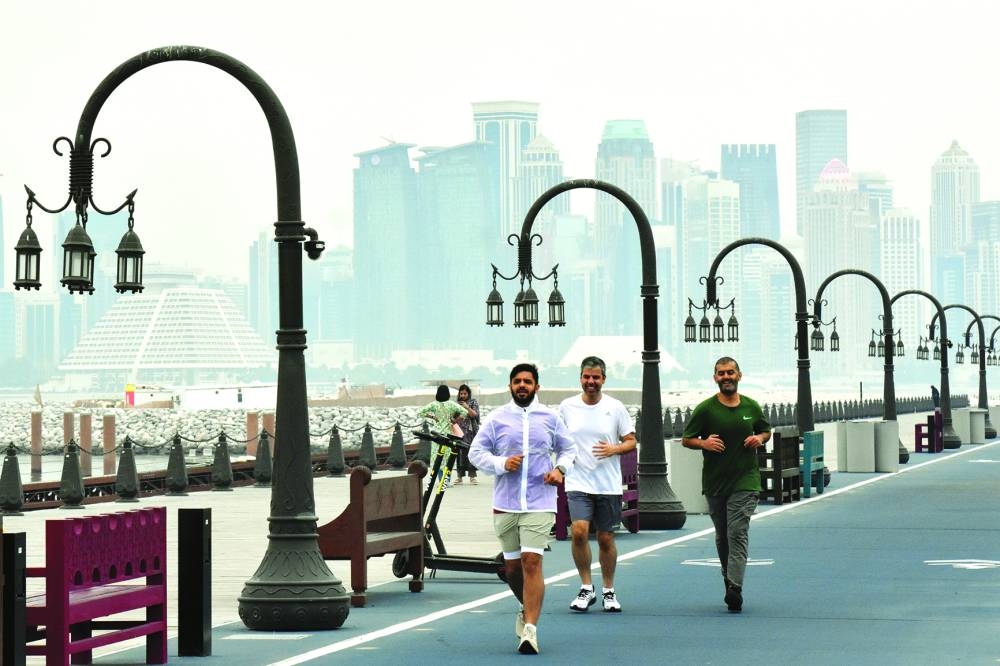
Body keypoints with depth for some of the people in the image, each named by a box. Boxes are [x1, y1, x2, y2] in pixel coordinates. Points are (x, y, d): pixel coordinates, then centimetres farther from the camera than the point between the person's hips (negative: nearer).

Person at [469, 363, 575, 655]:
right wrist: (501, 463, -11)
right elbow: (476, 452, 5)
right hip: (505, 504, 2)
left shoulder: (550, 418, 6)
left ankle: (530, 629, -15)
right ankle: (528, 608, 36)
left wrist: (561, 469, -2)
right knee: (512, 566, 8)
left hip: (539, 503, -2)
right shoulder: (496, 419, 5)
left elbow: (568, 448, 18)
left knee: (531, 561, -14)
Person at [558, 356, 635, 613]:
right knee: (579, 531, -19)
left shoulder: (615, 407, 1)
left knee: (606, 539, 6)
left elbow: (631, 441, 5)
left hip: (609, 486, 0)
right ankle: (586, 588, -3)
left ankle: (608, 592, 23)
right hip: (578, 483, 0)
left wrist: (614, 449, -14)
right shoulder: (567, 407, 3)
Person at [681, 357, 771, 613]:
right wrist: (704, 442, -18)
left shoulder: (751, 407, 5)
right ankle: (730, 579, 27)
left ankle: (734, 588, -21)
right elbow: (686, 439, 2)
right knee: (722, 537, 10)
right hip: (714, 482, 1)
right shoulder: (705, 409, -1)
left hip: (745, 480, -1)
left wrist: (759, 439, -2)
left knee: (738, 534, -13)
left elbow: (766, 430, 21)